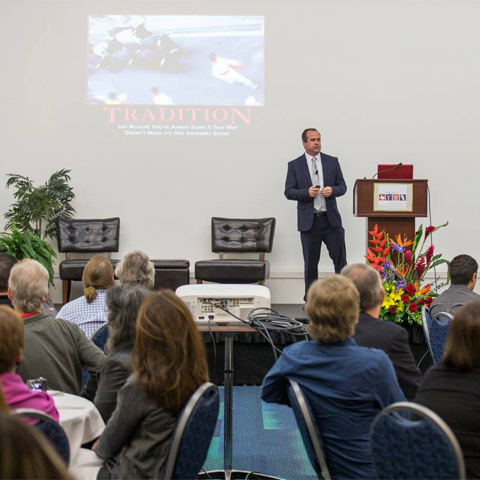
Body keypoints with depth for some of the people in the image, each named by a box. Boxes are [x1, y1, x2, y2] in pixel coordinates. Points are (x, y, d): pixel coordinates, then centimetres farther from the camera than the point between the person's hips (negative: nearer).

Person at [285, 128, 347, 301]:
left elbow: (342, 186, 8)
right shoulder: (294, 165, 2)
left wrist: (333, 190, -13)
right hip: (309, 221, -1)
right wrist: (306, 192, -18)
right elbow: (288, 192, -1)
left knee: (340, 260, 3)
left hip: (331, 219, 1)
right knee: (310, 264, 8)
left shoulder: (332, 161, 7)